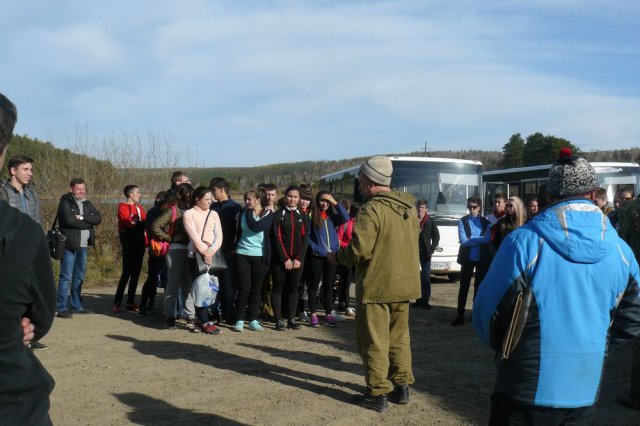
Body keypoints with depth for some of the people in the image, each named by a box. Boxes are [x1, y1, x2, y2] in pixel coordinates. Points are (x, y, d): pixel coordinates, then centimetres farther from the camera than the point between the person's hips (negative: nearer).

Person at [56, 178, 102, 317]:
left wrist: (82, 218, -14)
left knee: (80, 276, 14)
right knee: (66, 277, -6)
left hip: (83, 245, 7)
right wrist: (88, 223, -8)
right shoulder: (65, 202, -5)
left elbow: (98, 218, 0)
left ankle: (77, 305, 23)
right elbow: (69, 220, -20)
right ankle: (62, 308, -2)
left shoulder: (87, 203, 14)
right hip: (69, 244, -7)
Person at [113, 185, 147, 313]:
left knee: (136, 273, 6)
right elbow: (128, 223, -16)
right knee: (127, 272, -9)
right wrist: (140, 223, -6)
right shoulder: (123, 207, -3)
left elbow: (144, 222, 9)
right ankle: (117, 303, -4)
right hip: (129, 243, -6)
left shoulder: (139, 207, 17)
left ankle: (130, 302, 12)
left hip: (139, 243, 6)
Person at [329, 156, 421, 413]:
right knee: (399, 336, 17)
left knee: (374, 341, 3)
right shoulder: (408, 207, 7)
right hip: (404, 284, 7)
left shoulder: (372, 209, -17)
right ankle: (401, 386, 24)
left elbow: (359, 250, -22)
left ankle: (378, 394, 8)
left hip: (376, 285, -7)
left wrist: (336, 257, -2)